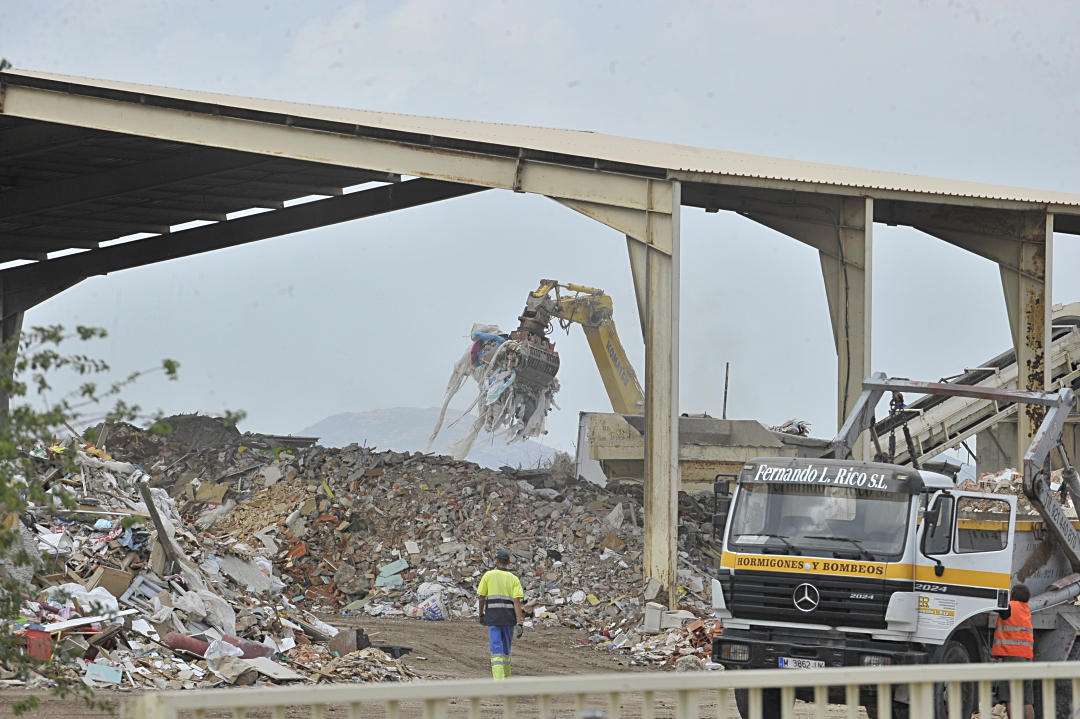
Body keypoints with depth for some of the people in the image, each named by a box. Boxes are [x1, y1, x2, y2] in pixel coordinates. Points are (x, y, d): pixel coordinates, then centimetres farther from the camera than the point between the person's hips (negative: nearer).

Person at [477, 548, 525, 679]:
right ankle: (506, 677, 28)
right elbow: (517, 602, -6)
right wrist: (519, 623, -9)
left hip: (492, 618, -2)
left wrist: (481, 614, 17)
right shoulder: (514, 579, 4)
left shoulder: (488, 575, 0)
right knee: (506, 649, 18)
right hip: (509, 618, 2)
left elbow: (481, 597, 1)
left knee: (496, 650, -6)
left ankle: (498, 680, -19)